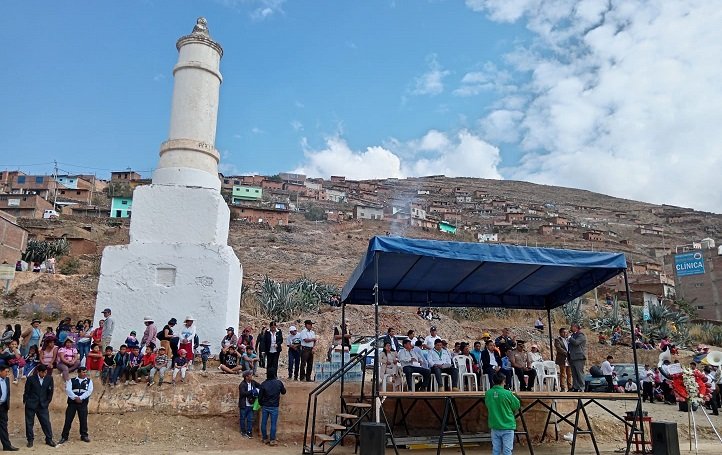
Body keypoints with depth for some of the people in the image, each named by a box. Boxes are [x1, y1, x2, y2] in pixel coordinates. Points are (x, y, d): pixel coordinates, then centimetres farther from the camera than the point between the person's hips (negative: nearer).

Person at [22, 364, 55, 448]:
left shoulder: (49, 379, -1)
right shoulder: (31, 379, -8)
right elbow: (26, 392, -1)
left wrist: (47, 402, 3)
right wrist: (26, 401, -2)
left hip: (43, 405, 1)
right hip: (31, 405, -1)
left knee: (46, 422, -1)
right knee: (29, 423, 6)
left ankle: (49, 439, 8)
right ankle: (30, 440, 20)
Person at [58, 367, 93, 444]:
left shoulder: (89, 381, 10)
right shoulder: (71, 381, 9)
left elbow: (89, 391, -4)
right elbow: (68, 390, -6)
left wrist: (80, 398, -15)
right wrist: (75, 397, -18)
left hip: (83, 403, 0)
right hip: (72, 402, 0)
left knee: (83, 420, 3)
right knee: (68, 420, 0)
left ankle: (84, 435, 16)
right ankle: (64, 436, 12)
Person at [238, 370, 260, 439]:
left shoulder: (253, 382, 0)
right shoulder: (242, 384, -18)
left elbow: (260, 386, 11)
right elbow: (243, 393, -30)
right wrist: (252, 391, -30)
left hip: (251, 405, 5)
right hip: (244, 405, -5)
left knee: (250, 419, 8)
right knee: (243, 418, 12)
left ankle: (249, 432, 18)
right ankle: (243, 431, 28)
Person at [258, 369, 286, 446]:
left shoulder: (263, 384, -7)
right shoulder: (278, 383, -7)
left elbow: (260, 396, -3)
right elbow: (283, 392, 9)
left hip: (265, 406, 1)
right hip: (274, 407, -1)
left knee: (263, 423, 13)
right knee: (273, 424, 4)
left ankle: (265, 439, 21)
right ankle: (272, 440, 6)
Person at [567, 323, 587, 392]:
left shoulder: (581, 336, -5)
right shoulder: (573, 335, 21)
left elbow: (576, 342, -22)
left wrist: (570, 338, -7)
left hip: (579, 358, -9)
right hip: (573, 358, 9)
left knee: (580, 373, -7)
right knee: (574, 374, 9)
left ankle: (581, 388, -4)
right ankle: (575, 387, 13)